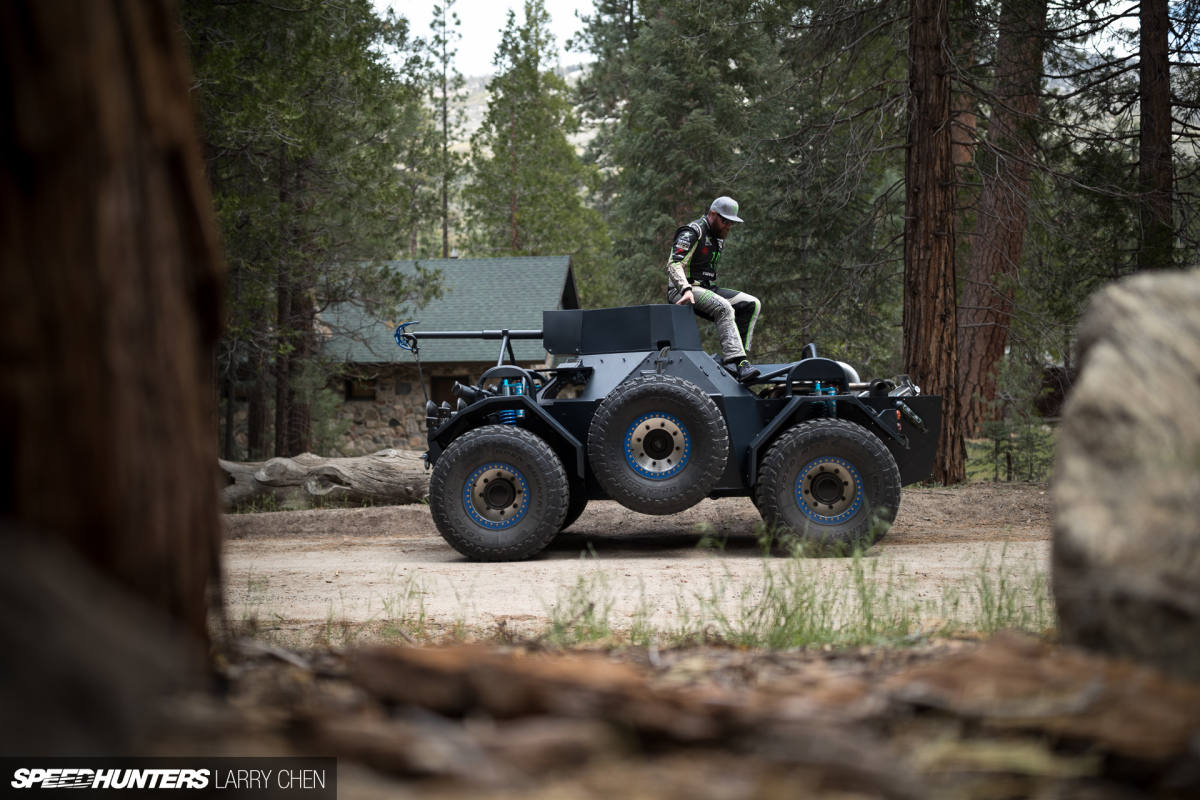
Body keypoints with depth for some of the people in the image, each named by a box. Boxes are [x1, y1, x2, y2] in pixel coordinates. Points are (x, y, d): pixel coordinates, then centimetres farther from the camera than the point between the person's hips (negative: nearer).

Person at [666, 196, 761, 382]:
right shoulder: (692, 233, -10)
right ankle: (736, 360, -41)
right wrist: (686, 290, -34)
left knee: (752, 304, -5)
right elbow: (674, 264, -20)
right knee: (724, 308, -34)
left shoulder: (718, 238, 20)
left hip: (707, 289, 9)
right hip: (682, 291, -9)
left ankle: (735, 355, -14)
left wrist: (713, 291, 14)